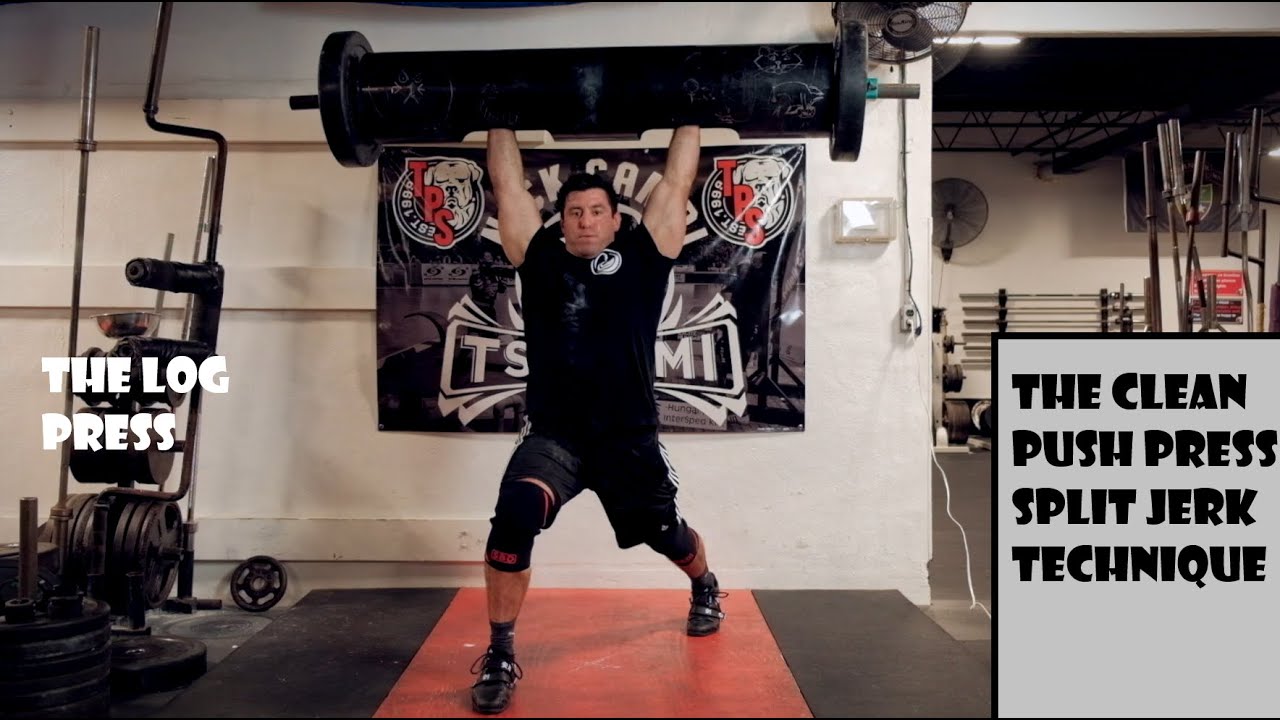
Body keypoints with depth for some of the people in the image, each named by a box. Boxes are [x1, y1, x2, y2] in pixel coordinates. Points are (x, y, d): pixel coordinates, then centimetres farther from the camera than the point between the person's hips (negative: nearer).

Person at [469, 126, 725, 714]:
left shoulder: (640, 256, 2)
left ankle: (705, 589, 57)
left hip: (629, 436, 1)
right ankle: (500, 654, -9)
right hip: (552, 434, 0)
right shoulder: (540, 257, 4)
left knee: (665, 532, 20)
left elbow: (675, 183, 6)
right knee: (514, 518, -28)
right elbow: (507, 184, 9)